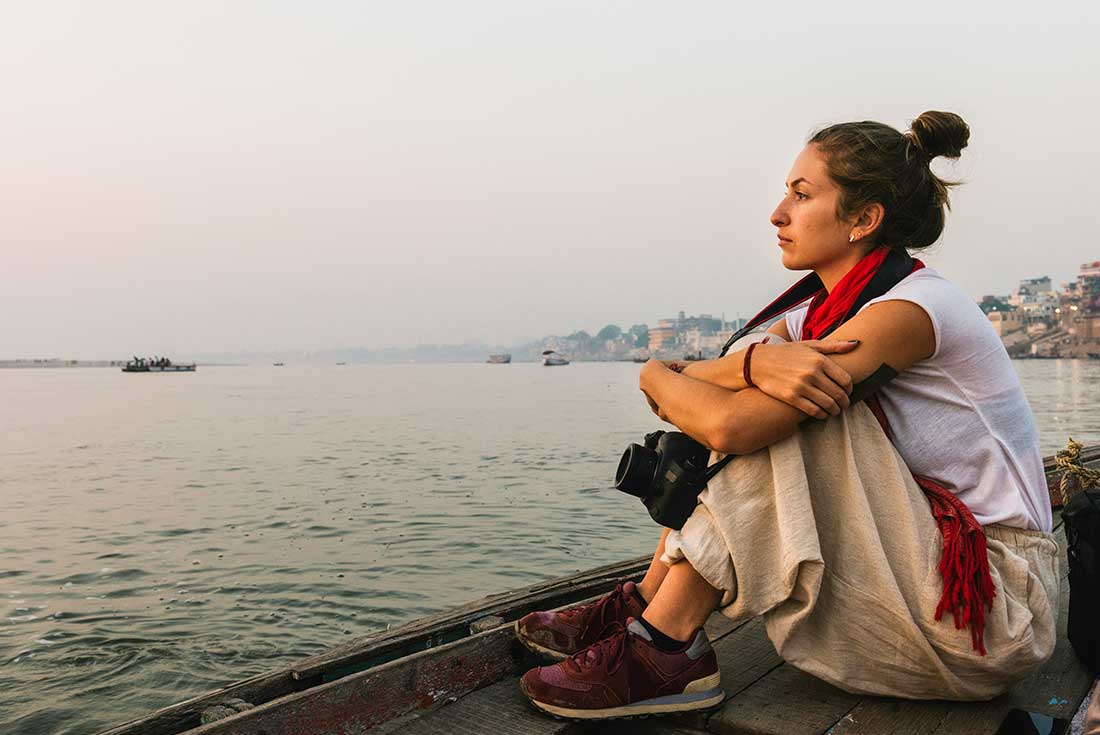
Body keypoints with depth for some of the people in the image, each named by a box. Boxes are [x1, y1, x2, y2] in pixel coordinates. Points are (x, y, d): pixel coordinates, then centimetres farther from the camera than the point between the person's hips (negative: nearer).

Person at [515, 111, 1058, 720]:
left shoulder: (914, 306, -20)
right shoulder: (818, 316, 6)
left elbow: (732, 425, -29)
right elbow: (688, 383, -8)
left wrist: (654, 375, -9)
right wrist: (757, 361, -30)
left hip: (996, 611, -8)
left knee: (790, 414, -22)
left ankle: (666, 649, -17)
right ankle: (646, 605, 1)